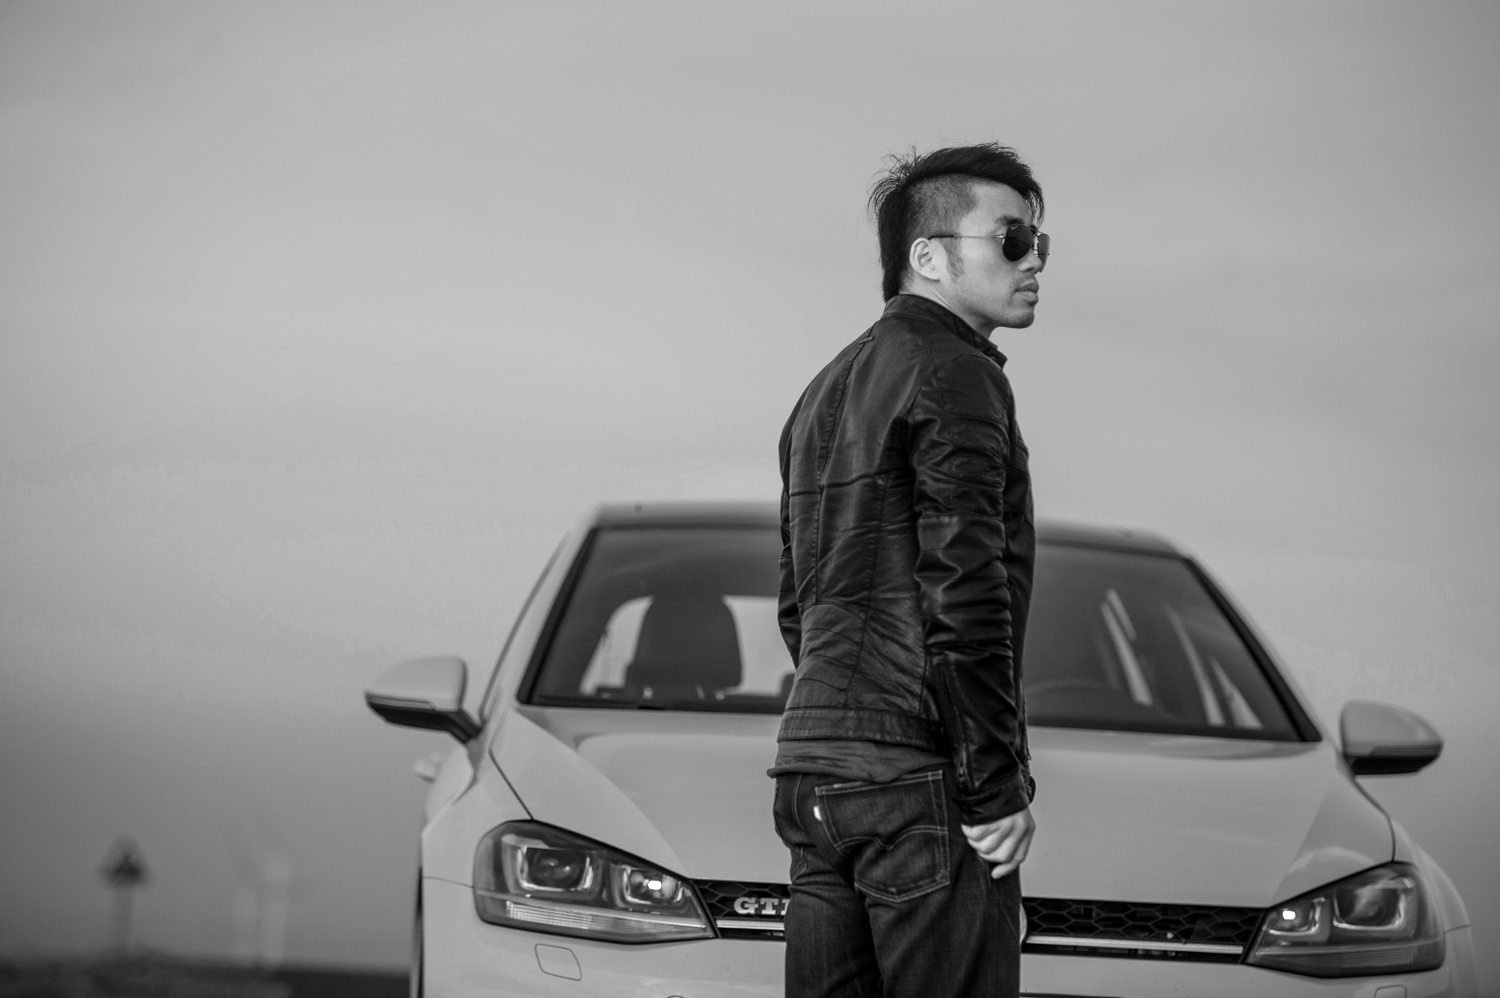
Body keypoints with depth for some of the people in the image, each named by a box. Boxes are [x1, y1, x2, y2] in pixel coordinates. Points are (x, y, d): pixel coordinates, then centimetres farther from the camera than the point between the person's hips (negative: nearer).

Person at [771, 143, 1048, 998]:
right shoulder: (955, 375, -8)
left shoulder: (827, 391, 22)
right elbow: (963, 588, -17)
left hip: (813, 769, 9)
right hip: (920, 780, -9)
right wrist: (999, 785, -14)